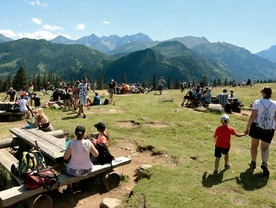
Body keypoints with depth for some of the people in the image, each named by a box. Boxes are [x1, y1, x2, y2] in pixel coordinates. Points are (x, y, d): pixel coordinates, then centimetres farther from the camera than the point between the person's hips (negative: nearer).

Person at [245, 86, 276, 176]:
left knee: (254, 145, 16)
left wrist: (247, 127, -7)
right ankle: (264, 163, -13)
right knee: (265, 148, 10)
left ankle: (253, 163, 29)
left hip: (256, 127, -1)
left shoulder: (257, 102, -9)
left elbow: (252, 116, -13)